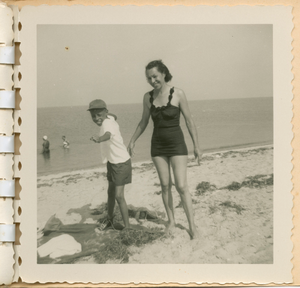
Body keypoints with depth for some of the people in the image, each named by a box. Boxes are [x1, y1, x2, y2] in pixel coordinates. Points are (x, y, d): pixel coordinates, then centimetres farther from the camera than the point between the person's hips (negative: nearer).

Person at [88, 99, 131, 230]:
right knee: (110, 192, 21)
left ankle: (127, 226, -1)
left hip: (121, 162, -10)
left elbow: (108, 134, -54)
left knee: (119, 195, -12)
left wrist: (99, 139, -74)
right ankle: (109, 219, 38)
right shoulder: (109, 119, -3)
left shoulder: (107, 123, -28)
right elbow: (113, 116, 23)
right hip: (112, 161, 10)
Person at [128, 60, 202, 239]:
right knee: (165, 185, 8)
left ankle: (192, 226, 7)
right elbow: (144, 122, 13)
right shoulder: (148, 97, 0)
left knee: (181, 186, -7)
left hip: (177, 145, -3)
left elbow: (189, 121, -6)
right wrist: (133, 141, 18)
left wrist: (197, 146, -6)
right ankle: (171, 221, 24)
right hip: (157, 146, 4)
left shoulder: (178, 94, -11)